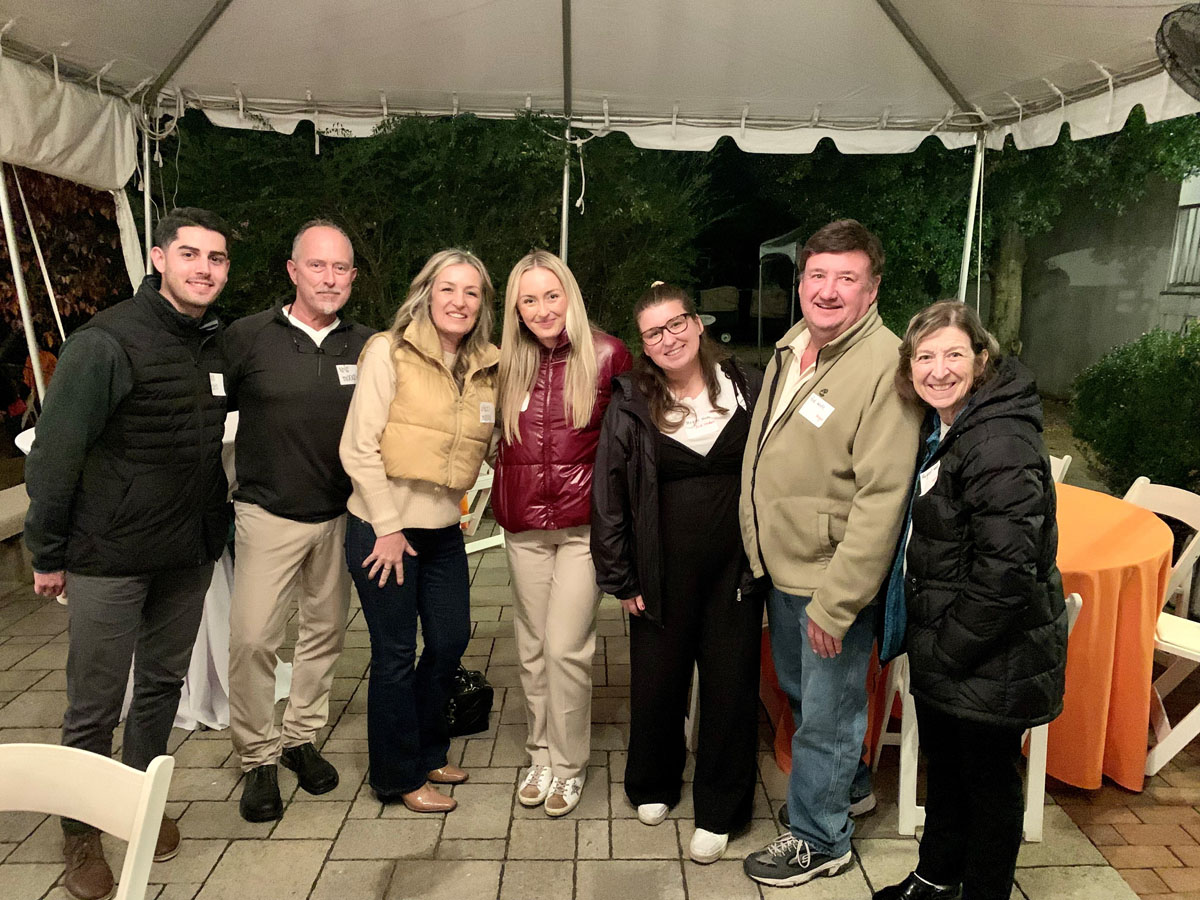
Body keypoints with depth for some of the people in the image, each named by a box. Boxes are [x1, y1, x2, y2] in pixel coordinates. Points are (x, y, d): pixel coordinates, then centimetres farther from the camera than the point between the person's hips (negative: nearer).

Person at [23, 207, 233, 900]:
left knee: (163, 686, 17)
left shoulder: (218, 344, 4)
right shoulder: (107, 342, -15)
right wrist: (47, 554, -7)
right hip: (110, 558, -5)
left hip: (190, 556, 6)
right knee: (95, 708, 6)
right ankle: (82, 836, 27)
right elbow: (54, 452, -12)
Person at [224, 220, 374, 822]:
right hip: (268, 516, -2)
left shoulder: (368, 348, 1)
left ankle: (301, 737, 32)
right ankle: (259, 759, 15)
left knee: (325, 631, 13)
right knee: (252, 637, -5)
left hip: (341, 516, 3)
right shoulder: (248, 337, -5)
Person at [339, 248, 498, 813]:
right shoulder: (390, 352, -11)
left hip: (444, 530, 6)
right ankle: (399, 777, 25)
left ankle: (426, 751, 39)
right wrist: (388, 527, -14)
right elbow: (359, 447, -14)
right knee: (395, 654, 5)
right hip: (382, 527, -6)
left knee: (451, 640, 15)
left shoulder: (487, 368, 5)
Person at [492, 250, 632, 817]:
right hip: (524, 524, 4)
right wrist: (512, 479, 6)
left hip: (583, 521, -4)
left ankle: (569, 764, 19)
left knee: (565, 647, -3)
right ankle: (541, 755, 32)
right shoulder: (508, 363, 5)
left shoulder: (607, 355, -6)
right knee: (533, 648, 13)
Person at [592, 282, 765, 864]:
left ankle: (718, 813, 27)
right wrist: (619, 579, -1)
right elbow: (608, 497, 0)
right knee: (656, 679, 11)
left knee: (730, 683, 8)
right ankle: (653, 786, 38)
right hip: (663, 571, 0)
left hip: (736, 567, 1)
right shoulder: (631, 406, -2)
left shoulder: (749, 390, -1)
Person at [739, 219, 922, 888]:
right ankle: (847, 782, 51)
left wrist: (835, 603, -24)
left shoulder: (885, 366, -21)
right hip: (780, 567, 8)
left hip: (835, 580, -8)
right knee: (797, 694, 25)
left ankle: (820, 839, 33)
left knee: (826, 717, 9)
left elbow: (881, 499, -25)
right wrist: (759, 553, 16)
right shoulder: (790, 349, 5)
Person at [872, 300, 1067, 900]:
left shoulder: (1000, 442, -25)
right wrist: (926, 642, 12)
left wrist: (948, 649, -18)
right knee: (944, 764, 24)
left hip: (992, 659, -9)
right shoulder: (943, 428, 6)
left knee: (989, 777, 12)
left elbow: (1007, 570, -28)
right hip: (943, 649, 9)